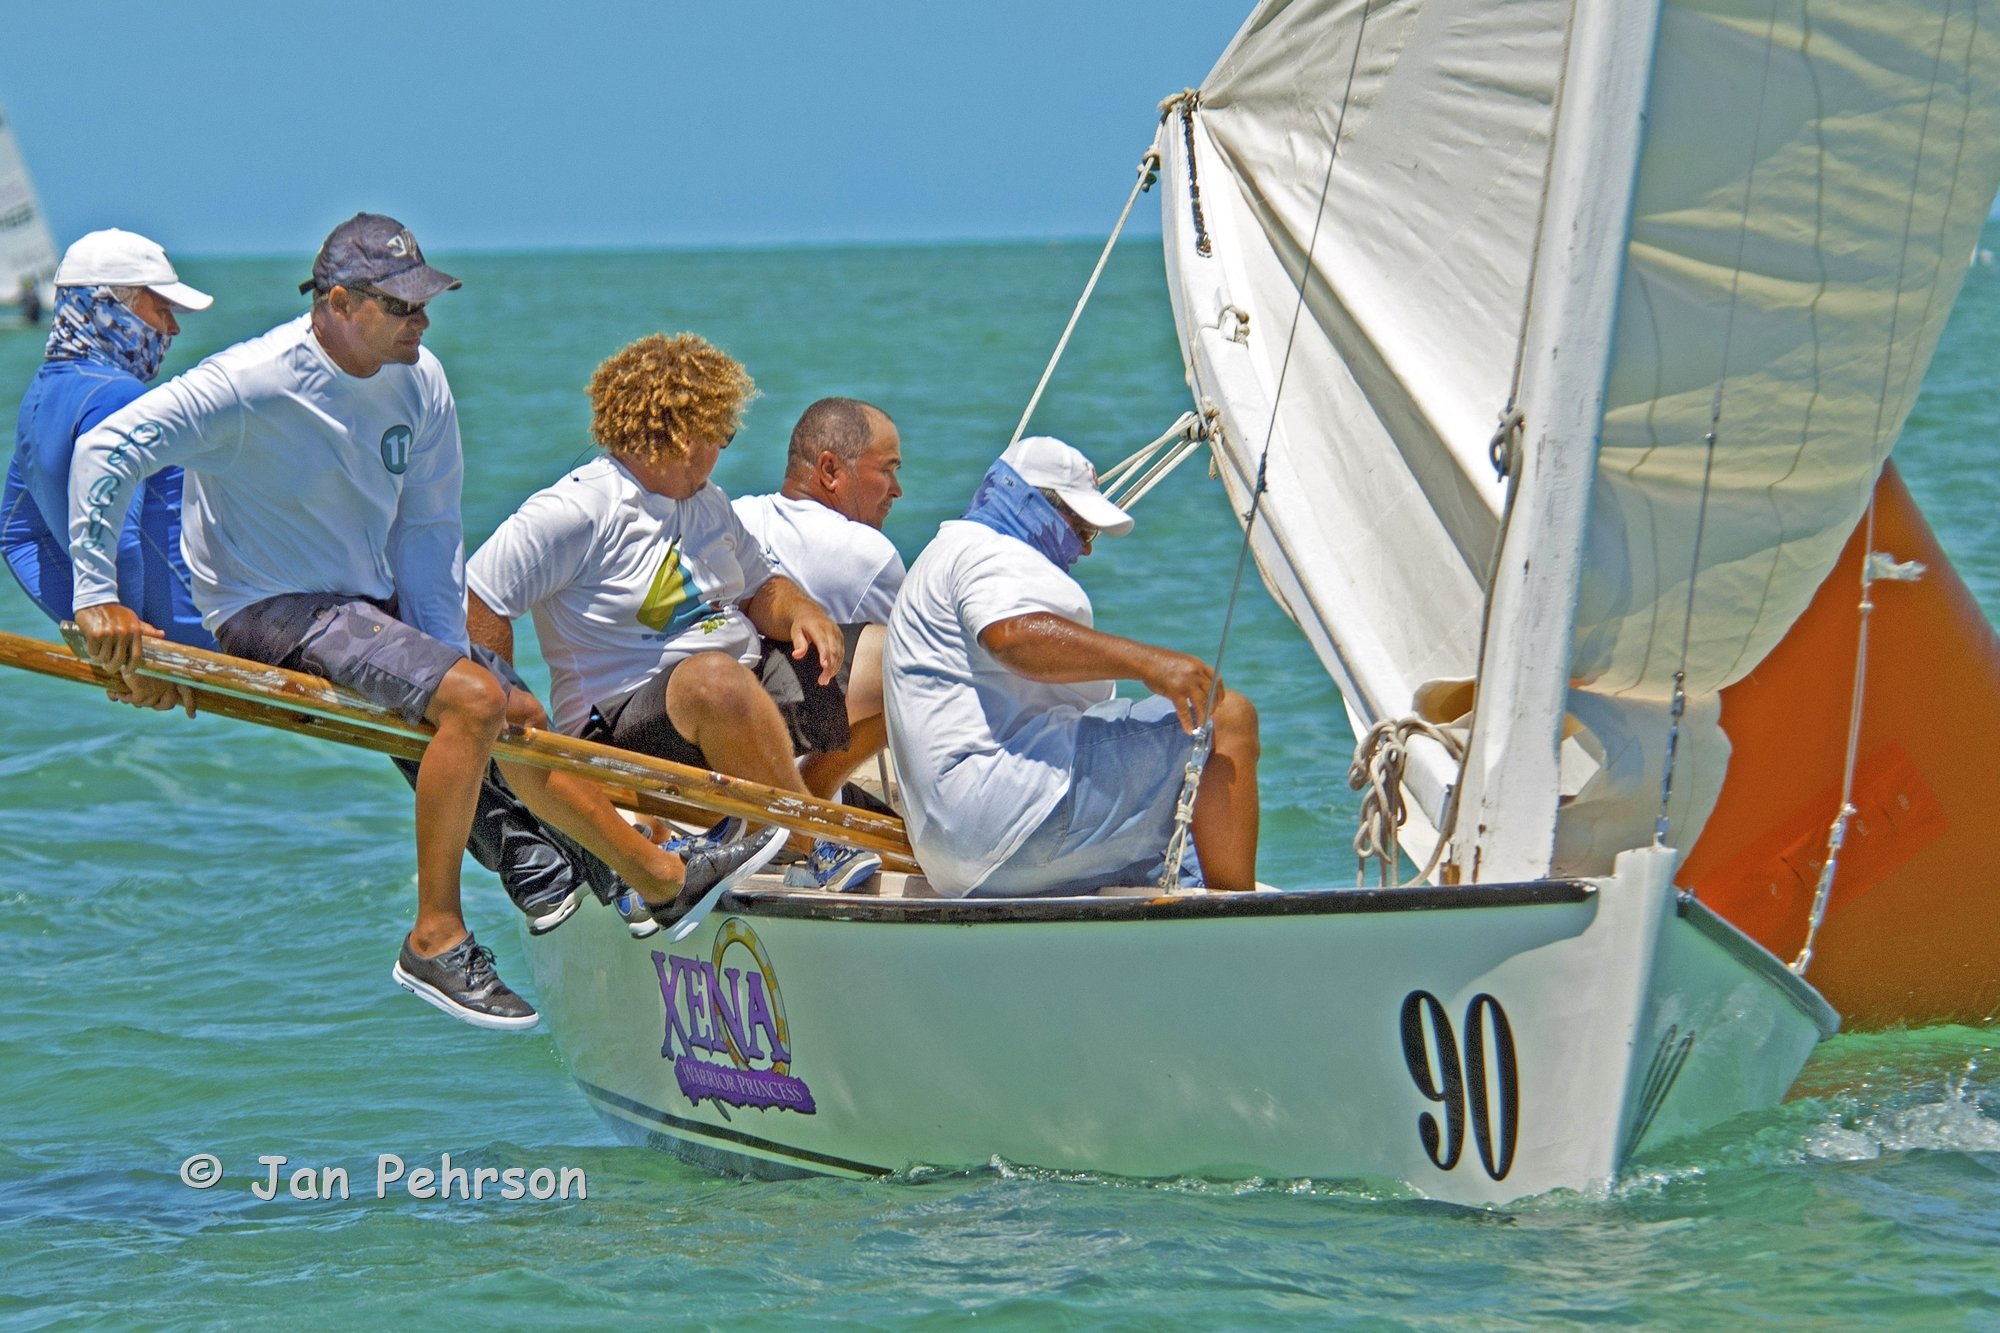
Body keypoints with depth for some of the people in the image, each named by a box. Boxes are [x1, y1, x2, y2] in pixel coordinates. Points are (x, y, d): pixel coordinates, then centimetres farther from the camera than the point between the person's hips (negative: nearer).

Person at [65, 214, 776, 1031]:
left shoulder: (419, 384, 0)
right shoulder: (255, 384, -20)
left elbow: (427, 532, 5)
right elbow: (106, 450, -23)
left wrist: (442, 657, -5)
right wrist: (96, 595, -26)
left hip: (369, 605, 8)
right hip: (271, 616, -8)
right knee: (475, 703, -24)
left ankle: (660, 873, 30)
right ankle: (435, 942, -20)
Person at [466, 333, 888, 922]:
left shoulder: (708, 503, 16)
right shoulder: (578, 511, -11)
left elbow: (759, 590, 20)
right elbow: (479, 598, -14)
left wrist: (799, 611, -5)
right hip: (624, 727, -9)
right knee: (718, 679, -42)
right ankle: (818, 851, -31)